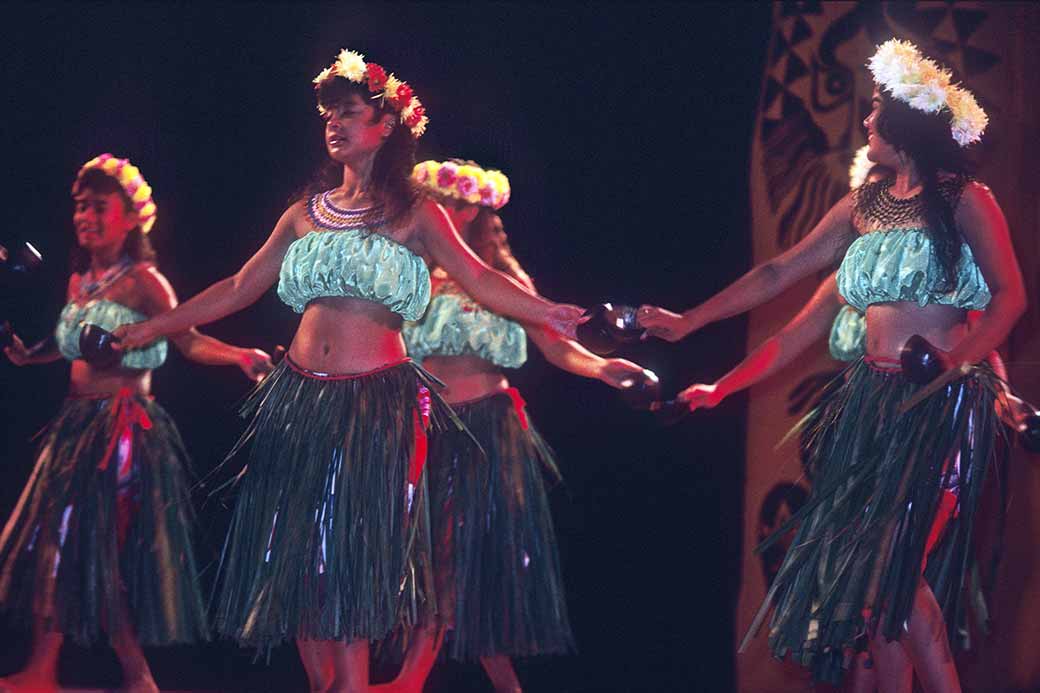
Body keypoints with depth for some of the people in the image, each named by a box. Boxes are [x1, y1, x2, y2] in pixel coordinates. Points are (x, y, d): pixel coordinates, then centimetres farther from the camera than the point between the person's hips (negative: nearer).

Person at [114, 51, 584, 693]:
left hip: (376, 400, -4)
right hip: (300, 396, 4)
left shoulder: (415, 214, 3)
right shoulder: (305, 215, 14)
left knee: (351, 551, -8)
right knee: (297, 550, 2)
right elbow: (238, 290, 17)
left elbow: (478, 279, -8)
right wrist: (152, 327, 15)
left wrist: (547, 312, -25)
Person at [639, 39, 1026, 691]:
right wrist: (690, 321, 16)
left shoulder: (964, 200, -2)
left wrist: (957, 360, -23)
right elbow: (780, 273, 17)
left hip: (940, 401, -6)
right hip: (873, 395, 6)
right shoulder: (865, 205, 14)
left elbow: (1010, 295, -7)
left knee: (891, 556, -16)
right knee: (877, 562, 2)